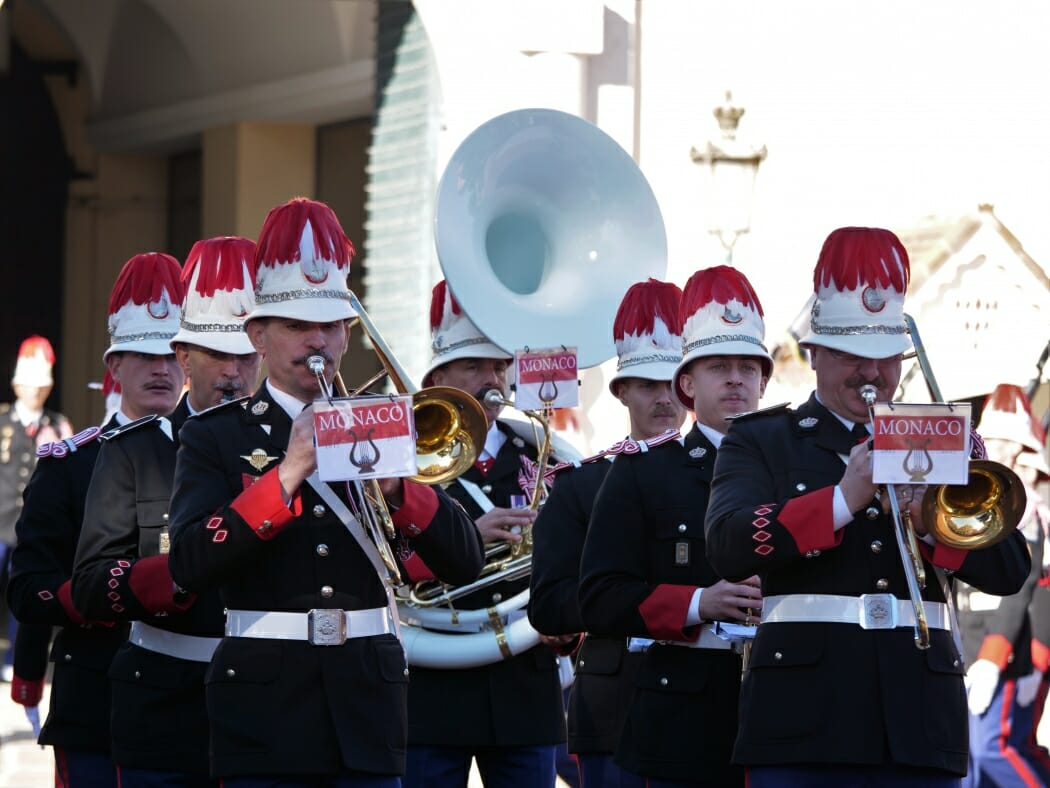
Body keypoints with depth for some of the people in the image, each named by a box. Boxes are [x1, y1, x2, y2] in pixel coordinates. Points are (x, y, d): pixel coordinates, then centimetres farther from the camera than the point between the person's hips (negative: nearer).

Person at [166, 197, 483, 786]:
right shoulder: (214, 437, 4)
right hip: (266, 712, -2)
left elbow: (465, 563, 3)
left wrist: (395, 485, -14)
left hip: (368, 706, 2)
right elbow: (190, 567, -13)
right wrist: (288, 472, -18)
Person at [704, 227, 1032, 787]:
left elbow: (1011, 568, 7)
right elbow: (728, 546, -8)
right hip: (804, 726, -2)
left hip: (921, 727, 2)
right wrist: (843, 500, -15)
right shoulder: (760, 441, 10)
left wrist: (933, 524, -12)